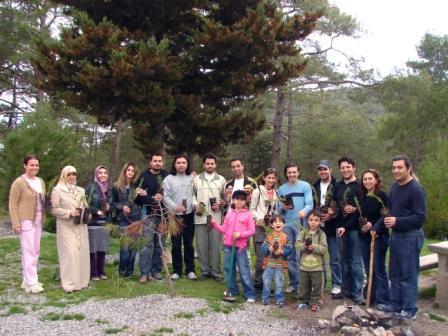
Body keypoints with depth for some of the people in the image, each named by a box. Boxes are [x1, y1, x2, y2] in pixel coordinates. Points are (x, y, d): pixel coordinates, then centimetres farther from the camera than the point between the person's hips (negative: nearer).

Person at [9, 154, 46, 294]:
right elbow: (12, 204, -9)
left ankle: (27, 280, 21)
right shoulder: (19, 182, -8)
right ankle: (31, 283, -1)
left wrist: (43, 218, 9)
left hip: (38, 221, 7)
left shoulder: (40, 181, 12)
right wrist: (16, 223, -14)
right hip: (26, 221, -7)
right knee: (29, 251, -6)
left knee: (35, 251, 11)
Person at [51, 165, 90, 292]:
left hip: (80, 227, 5)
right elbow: (54, 209, -7)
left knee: (82, 253, 6)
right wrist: (69, 213, -19)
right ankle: (69, 284, -2)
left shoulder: (80, 190, 14)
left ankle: (81, 280, 17)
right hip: (66, 227, -5)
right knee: (69, 254, -9)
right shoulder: (58, 190, -3)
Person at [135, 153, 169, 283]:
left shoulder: (166, 175, 6)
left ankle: (156, 270, 17)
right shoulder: (144, 176, 1)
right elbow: (139, 196, -5)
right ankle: (144, 272, 0)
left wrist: (163, 198, -12)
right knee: (147, 243, -6)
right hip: (148, 213, -2)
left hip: (162, 213, 2)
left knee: (159, 243, 7)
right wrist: (153, 198, -18)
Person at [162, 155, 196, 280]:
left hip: (189, 215, 1)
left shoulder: (192, 178, 6)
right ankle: (177, 270, 15)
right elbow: (166, 197, -3)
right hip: (175, 215, -1)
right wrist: (175, 207, -16)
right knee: (176, 244, 5)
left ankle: (190, 270, 18)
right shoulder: (169, 179, 1)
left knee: (189, 244, 8)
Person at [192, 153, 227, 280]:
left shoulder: (221, 179, 9)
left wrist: (221, 204, -8)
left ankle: (216, 271, 11)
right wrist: (195, 205, -8)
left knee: (216, 245, 1)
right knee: (202, 245, 4)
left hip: (216, 217, 0)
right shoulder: (196, 179, 9)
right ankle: (205, 271, 16)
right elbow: (192, 195, 9)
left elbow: (225, 197, 11)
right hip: (200, 217, 1)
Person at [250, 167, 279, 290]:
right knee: (261, 256, -5)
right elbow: (252, 210, -1)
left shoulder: (276, 193, 13)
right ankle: (258, 282, 9)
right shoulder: (258, 191, 0)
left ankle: (266, 282, 17)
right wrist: (261, 218, -16)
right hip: (260, 227, -4)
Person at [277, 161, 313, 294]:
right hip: (286, 225, 3)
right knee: (289, 255, 6)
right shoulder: (281, 189, 12)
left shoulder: (305, 186, 3)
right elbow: (279, 208, 11)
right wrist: (283, 208, -11)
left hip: (301, 224, -3)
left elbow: (310, 204, -8)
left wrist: (304, 210, -29)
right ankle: (293, 283, 17)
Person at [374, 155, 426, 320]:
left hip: (410, 236, -8)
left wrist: (397, 221, -27)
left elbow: (420, 217, -20)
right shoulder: (394, 187, 9)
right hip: (396, 235, 8)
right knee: (395, 273, 15)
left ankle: (409, 309, 13)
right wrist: (377, 226, 14)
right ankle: (395, 304, 27)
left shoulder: (416, 189, -16)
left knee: (408, 275, 1)